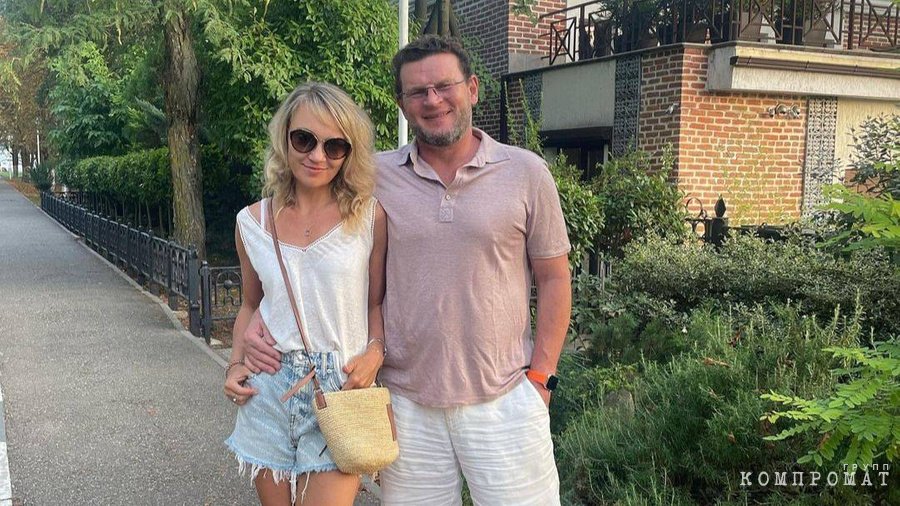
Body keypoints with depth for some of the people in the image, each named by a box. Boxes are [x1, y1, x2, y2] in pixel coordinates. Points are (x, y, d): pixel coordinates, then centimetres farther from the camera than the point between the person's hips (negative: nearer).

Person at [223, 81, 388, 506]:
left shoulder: (370, 217, -6)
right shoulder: (253, 222, 3)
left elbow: (378, 302, 3)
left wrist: (375, 352, -14)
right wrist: (236, 363, 3)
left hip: (340, 393, -3)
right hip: (267, 394, 3)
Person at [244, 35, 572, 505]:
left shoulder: (526, 172, -2)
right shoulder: (374, 177, -1)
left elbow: (553, 278, 3)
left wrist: (541, 375, -1)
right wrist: (260, 316, -4)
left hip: (506, 401, -1)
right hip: (407, 404, 1)